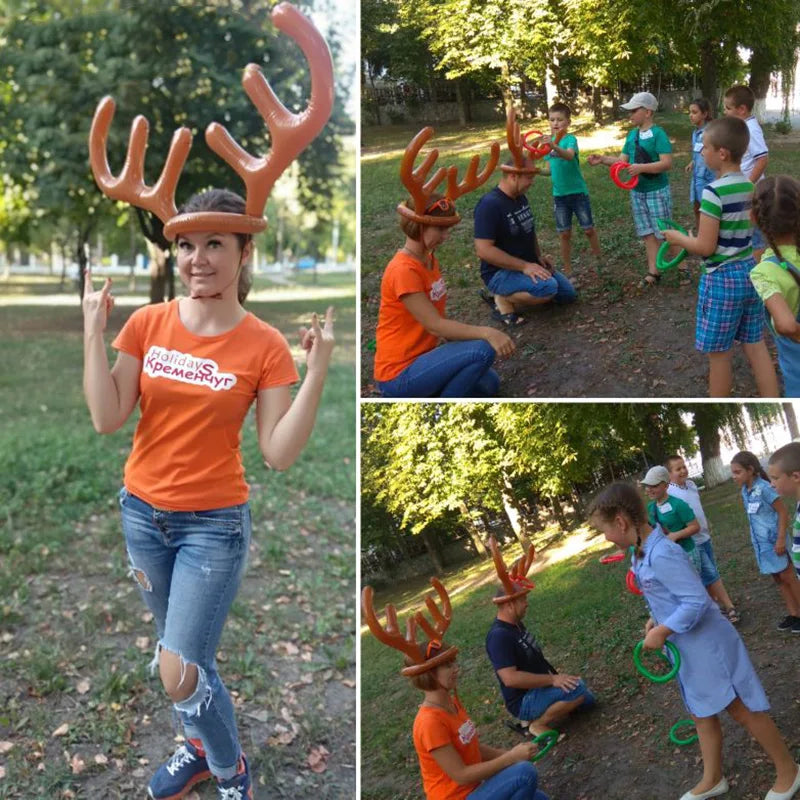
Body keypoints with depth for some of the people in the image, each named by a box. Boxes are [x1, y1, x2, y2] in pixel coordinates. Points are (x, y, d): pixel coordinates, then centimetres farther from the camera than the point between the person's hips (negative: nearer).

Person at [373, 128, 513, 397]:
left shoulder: (430, 259, 7)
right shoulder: (403, 270, -22)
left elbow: (438, 319, 8)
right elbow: (434, 325, -26)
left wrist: (479, 334, -2)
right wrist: (486, 332, -32)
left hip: (420, 358, 10)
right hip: (398, 375, -10)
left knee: (489, 384, 16)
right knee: (483, 351, -22)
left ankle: (421, 396, 15)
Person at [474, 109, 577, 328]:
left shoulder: (520, 198, 6)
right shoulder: (490, 204, -24)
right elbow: (484, 250, -30)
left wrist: (538, 257, 7)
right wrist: (524, 266, -28)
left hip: (527, 265, 10)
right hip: (501, 272, -10)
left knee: (568, 293, 12)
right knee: (548, 287, -33)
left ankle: (512, 294, 14)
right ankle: (502, 300, -10)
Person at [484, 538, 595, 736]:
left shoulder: (516, 624, 6)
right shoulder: (499, 636, -27)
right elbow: (510, 678, -35)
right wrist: (552, 679, -32)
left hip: (538, 688, 10)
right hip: (524, 700, -10)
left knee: (587, 700, 21)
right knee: (576, 689, -30)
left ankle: (538, 713, 15)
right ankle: (538, 724, -12)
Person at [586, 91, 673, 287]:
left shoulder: (658, 134, -16)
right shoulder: (632, 135, 7)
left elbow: (667, 163, -22)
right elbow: (622, 160, 12)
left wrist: (641, 168, -29)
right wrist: (602, 159, -3)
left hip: (657, 191, -7)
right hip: (637, 191, 7)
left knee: (665, 233, 0)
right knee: (647, 233, 11)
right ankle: (653, 271, 17)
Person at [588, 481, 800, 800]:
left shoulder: (661, 555, -30)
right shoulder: (643, 553, 1)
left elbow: (696, 601, -30)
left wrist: (661, 632, -22)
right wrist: (655, 620, 3)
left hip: (707, 645, -9)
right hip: (688, 649, 9)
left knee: (742, 710, 7)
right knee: (703, 714, 22)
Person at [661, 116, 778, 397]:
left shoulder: (714, 192, -19)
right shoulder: (750, 187, 5)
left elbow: (706, 247, -18)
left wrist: (678, 238, 0)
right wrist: (694, 238, 19)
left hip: (722, 279, -8)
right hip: (749, 272, 8)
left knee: (719, 354, 6)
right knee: (756, 346, 14)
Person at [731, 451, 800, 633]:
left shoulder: (763, 488, -21)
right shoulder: (745, 491, 1)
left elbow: (783, 512, -18)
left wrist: (781, 539, -20)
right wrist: (756, 538, 14)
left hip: (774, 541, -8)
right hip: (761, 543, 8)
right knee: (778, 579, 15)